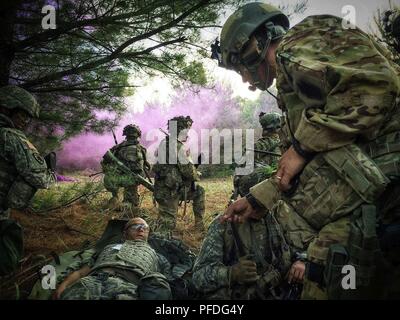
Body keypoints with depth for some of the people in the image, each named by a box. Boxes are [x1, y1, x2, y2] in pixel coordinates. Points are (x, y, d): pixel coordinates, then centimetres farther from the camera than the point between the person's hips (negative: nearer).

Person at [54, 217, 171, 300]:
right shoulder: (109, 246, 39)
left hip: (129, 285, -1)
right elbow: (81, 271, 29)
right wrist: (63, 285, 7)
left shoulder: (150, 252, 34)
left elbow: (157, 282, 18)